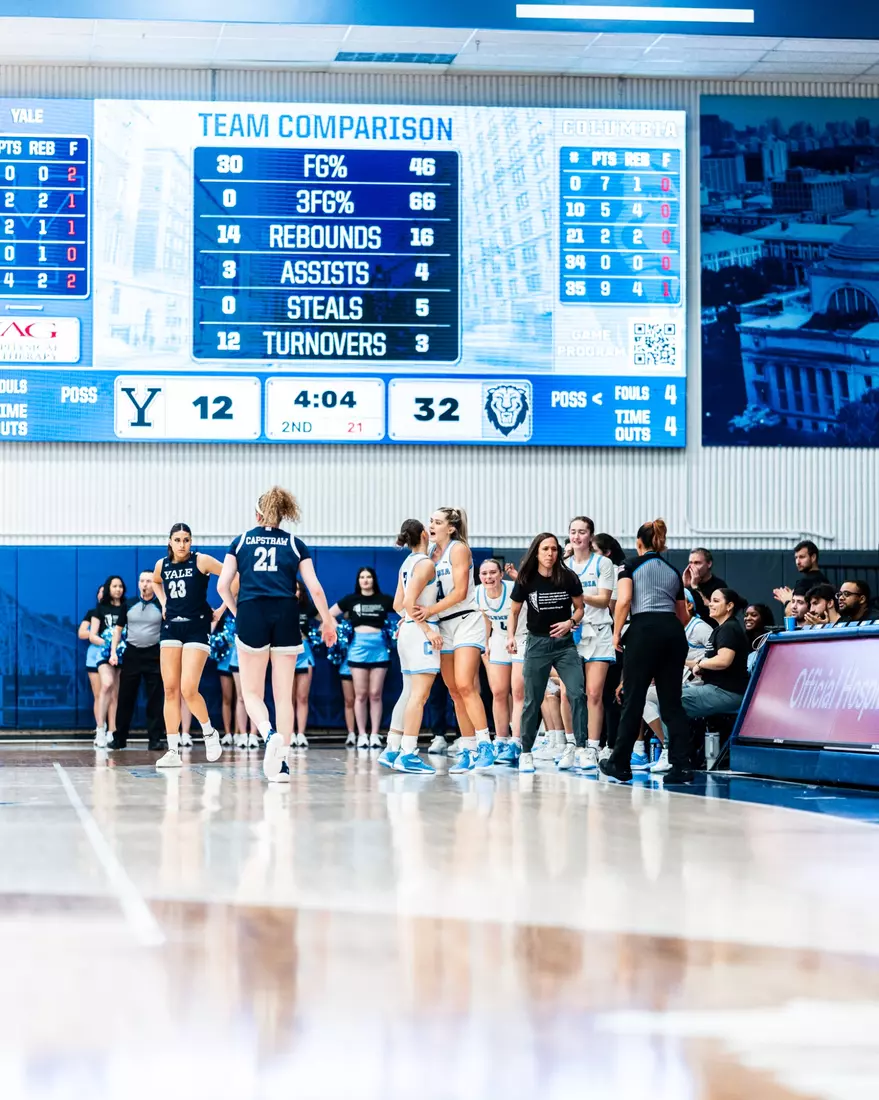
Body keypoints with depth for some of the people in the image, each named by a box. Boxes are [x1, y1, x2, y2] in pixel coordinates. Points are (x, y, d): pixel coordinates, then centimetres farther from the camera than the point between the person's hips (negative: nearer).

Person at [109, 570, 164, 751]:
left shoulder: (161, 607, 1)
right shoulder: (129, 605, 7)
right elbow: (118, 629, 11)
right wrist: (113, 651, 1)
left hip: (154, 655, -2)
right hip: (132, 654, 2)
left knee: (155, 699, -2)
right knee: (125, 697, 4)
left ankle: (155, 739, 1)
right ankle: (119, 738, 12)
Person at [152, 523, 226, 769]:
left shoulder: (201, 561, -9)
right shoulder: (162, 565, 6)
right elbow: (154, 582, 30)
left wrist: (223, 608, -9)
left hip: (197, 628, -5)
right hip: (171, 627, 5)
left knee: (188, 690, -14)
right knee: (170, 690, 0)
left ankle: (209, 733, 12)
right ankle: (173, 751, 3)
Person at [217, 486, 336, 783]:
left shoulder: (241, 541, 11)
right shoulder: (295, 544, 10)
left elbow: (223, 585, 4)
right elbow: (315, 589, 4)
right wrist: (327, 622, 15)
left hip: (251, 616, -1)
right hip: (286, 617, 1)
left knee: (252, 692, 6)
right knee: (283, 695, 7)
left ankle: (270, 735, -23)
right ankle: (280, 763, 3)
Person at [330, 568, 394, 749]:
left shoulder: (384, 600, 5)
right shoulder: (351, 600, 7)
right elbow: (328, 614, 11)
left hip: (378, 648, 0)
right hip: (358, 647, 0)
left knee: (375, 694, 0)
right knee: (360, 695, 1)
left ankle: (375, 735, 4)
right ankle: (361, 735, 5)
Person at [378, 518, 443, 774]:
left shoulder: (407, 564, 15)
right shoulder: (425, 564, -11)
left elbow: (398, 604, 15)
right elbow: (409, 602, -18)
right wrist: (428, 628, -17)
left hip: (407, 630, 9)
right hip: (420, 631, -9)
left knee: (408, 693, 14)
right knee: (419, 695, -10)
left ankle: (392, 750, 15)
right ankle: (407, 755, -14)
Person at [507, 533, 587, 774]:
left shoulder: (569, 578, -5)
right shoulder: (526, 581, -5)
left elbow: (580, 608, 7)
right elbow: (514, 612, 6)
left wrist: (571, 622, -12)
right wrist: (511, 636, -8)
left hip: (564, 643, 0)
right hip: (537, 643, 0)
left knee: (577, 693, -14)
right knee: (532, 701, 3)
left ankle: (580, 749, -10)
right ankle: (525, 753, 14)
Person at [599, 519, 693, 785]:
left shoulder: (632, 565, 8)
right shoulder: (673, 571, 21)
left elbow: (624, 600, -8)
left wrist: (616, 632, 2)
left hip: (645, 631, -4)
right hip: (674, 633, 4)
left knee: (633, 699, 3)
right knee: (672, 701, 5)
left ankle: (620, 765, 12)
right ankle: (681, 766, -4)